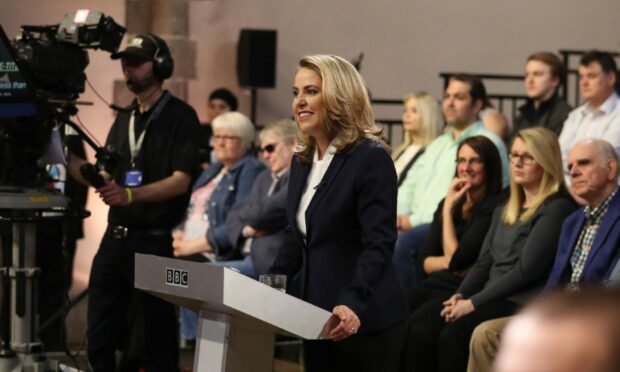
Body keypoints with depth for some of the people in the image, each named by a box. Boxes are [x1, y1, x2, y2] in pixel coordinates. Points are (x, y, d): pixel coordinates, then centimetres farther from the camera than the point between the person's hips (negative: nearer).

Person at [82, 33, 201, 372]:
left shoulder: (180, 116, -5)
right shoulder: (124, 119, 17)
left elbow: (180, 180, -15)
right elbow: (106, 175, 17)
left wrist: (130, 194, -30)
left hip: (153, 241, -7)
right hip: (115, 237, 7)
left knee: (151, 344, -2)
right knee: (100, 339, 7)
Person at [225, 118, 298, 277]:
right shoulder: (264, 178, 21)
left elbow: (265, 213, -18)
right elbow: (233, 217, 20)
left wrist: (245, 216, 5)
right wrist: (246, 229, -4)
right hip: (251, 260, 9)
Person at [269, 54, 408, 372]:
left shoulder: (371, 158, -12)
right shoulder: (302, 160, 12)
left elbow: (379, 245, -20)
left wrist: (352, 304, -34)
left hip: (364, 321, -7)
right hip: (316, 318, 8)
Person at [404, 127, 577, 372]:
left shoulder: (556, 209, -4)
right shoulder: (505, 211, 24)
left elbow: (527, 270, -12)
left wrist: (474, 303, -14)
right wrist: (460, 295, -2)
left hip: (523, 302, -8)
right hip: (491, 298, 8)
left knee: (453, 336, -31)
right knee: (420, 326, -19)